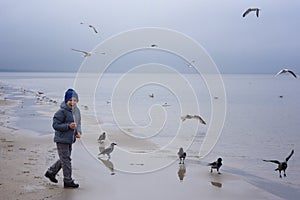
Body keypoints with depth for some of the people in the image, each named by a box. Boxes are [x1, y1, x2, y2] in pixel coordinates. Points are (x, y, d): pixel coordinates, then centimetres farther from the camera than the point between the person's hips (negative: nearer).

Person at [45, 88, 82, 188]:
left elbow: (78, 123, 20)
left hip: (69, 139, 9)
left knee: (64, 159, 19)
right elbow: (55, 125, -18)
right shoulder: (62, 112, -17)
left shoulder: (76, 111, 8)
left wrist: (78, 132, 2)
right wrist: (68, 126, -27)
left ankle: (51, 172, 37)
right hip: (62, 140, -8)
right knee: (66, 160, -2)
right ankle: (68, 181, 7)